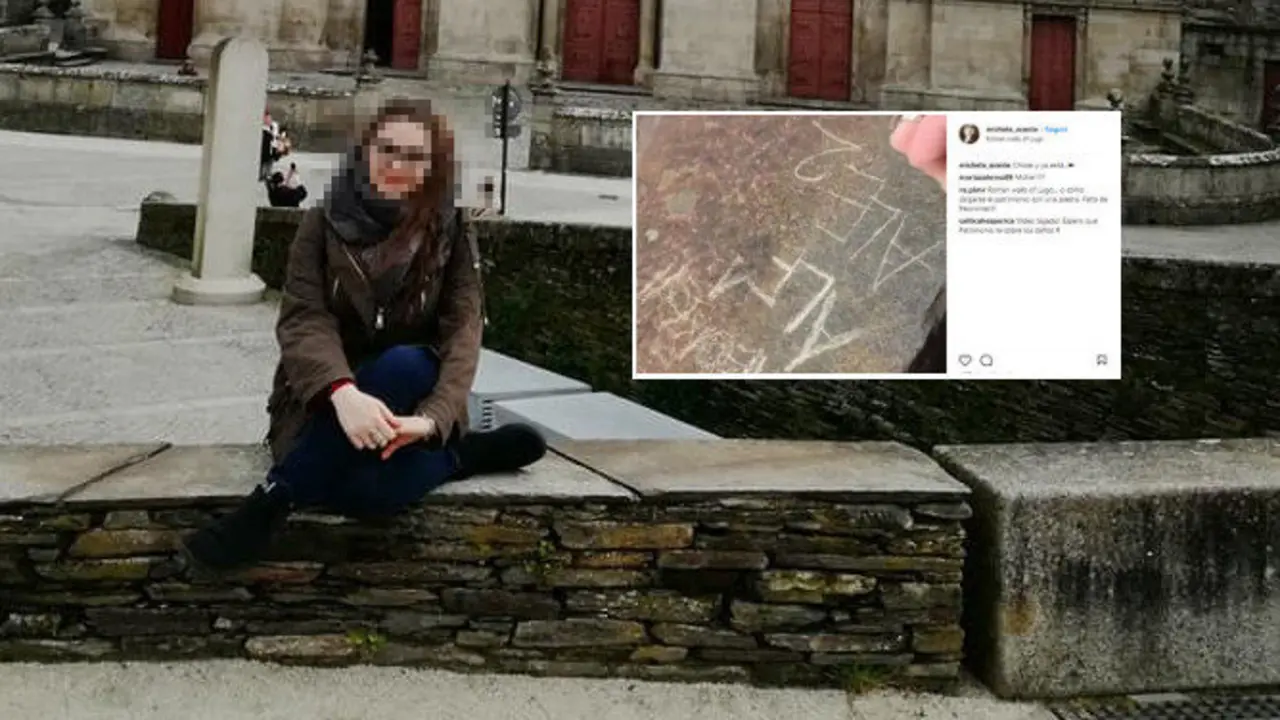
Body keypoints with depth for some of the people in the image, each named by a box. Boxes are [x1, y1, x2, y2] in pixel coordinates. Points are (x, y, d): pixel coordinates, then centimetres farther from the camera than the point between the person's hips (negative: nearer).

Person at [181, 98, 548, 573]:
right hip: (325, 399, -1)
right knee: (361, 491, -36)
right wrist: (342, 391, -38)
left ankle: (274, 498, -26)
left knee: (405, 364, -37)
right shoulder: (323, 223, -4)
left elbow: (463, 334, -14)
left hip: (406, 401, 1)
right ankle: (461, 455, -7)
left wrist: (432, 419, -34)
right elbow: (301, 319, -16)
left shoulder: (452, 237, -3)